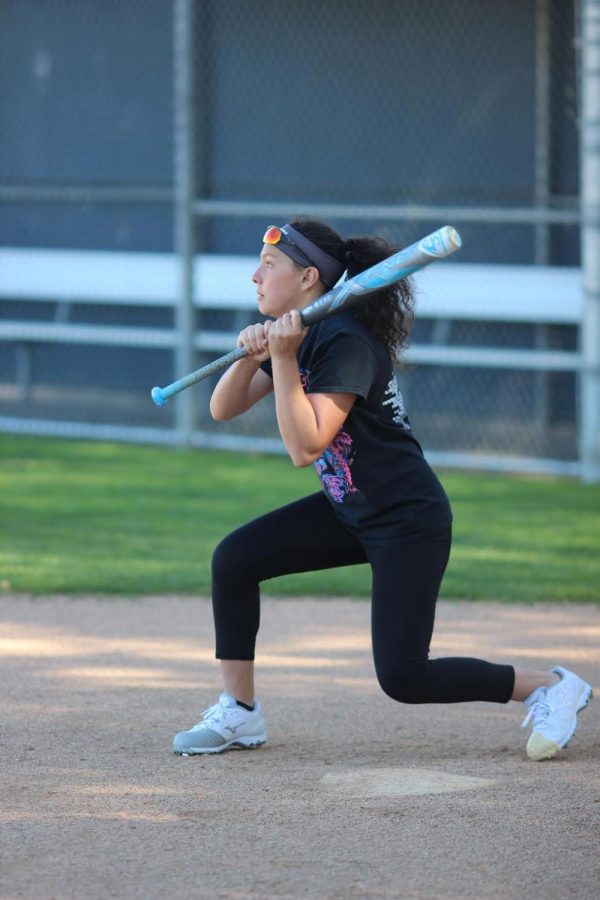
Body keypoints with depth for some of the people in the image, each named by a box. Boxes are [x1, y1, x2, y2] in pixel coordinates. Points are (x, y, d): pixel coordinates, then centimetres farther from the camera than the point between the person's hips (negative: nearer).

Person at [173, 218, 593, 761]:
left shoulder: (346, 342, -24)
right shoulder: (292, 333, 4)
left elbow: (305, 447, -29)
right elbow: (224, 409, 2)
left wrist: (283, 360, -32)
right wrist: (251, 357, -16)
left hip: (410, 522, -9)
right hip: (350, 511, 9)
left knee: (402, 679, -13)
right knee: (234, 560, -1)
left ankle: (550, 688, 2)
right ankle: (239, 714, 10)